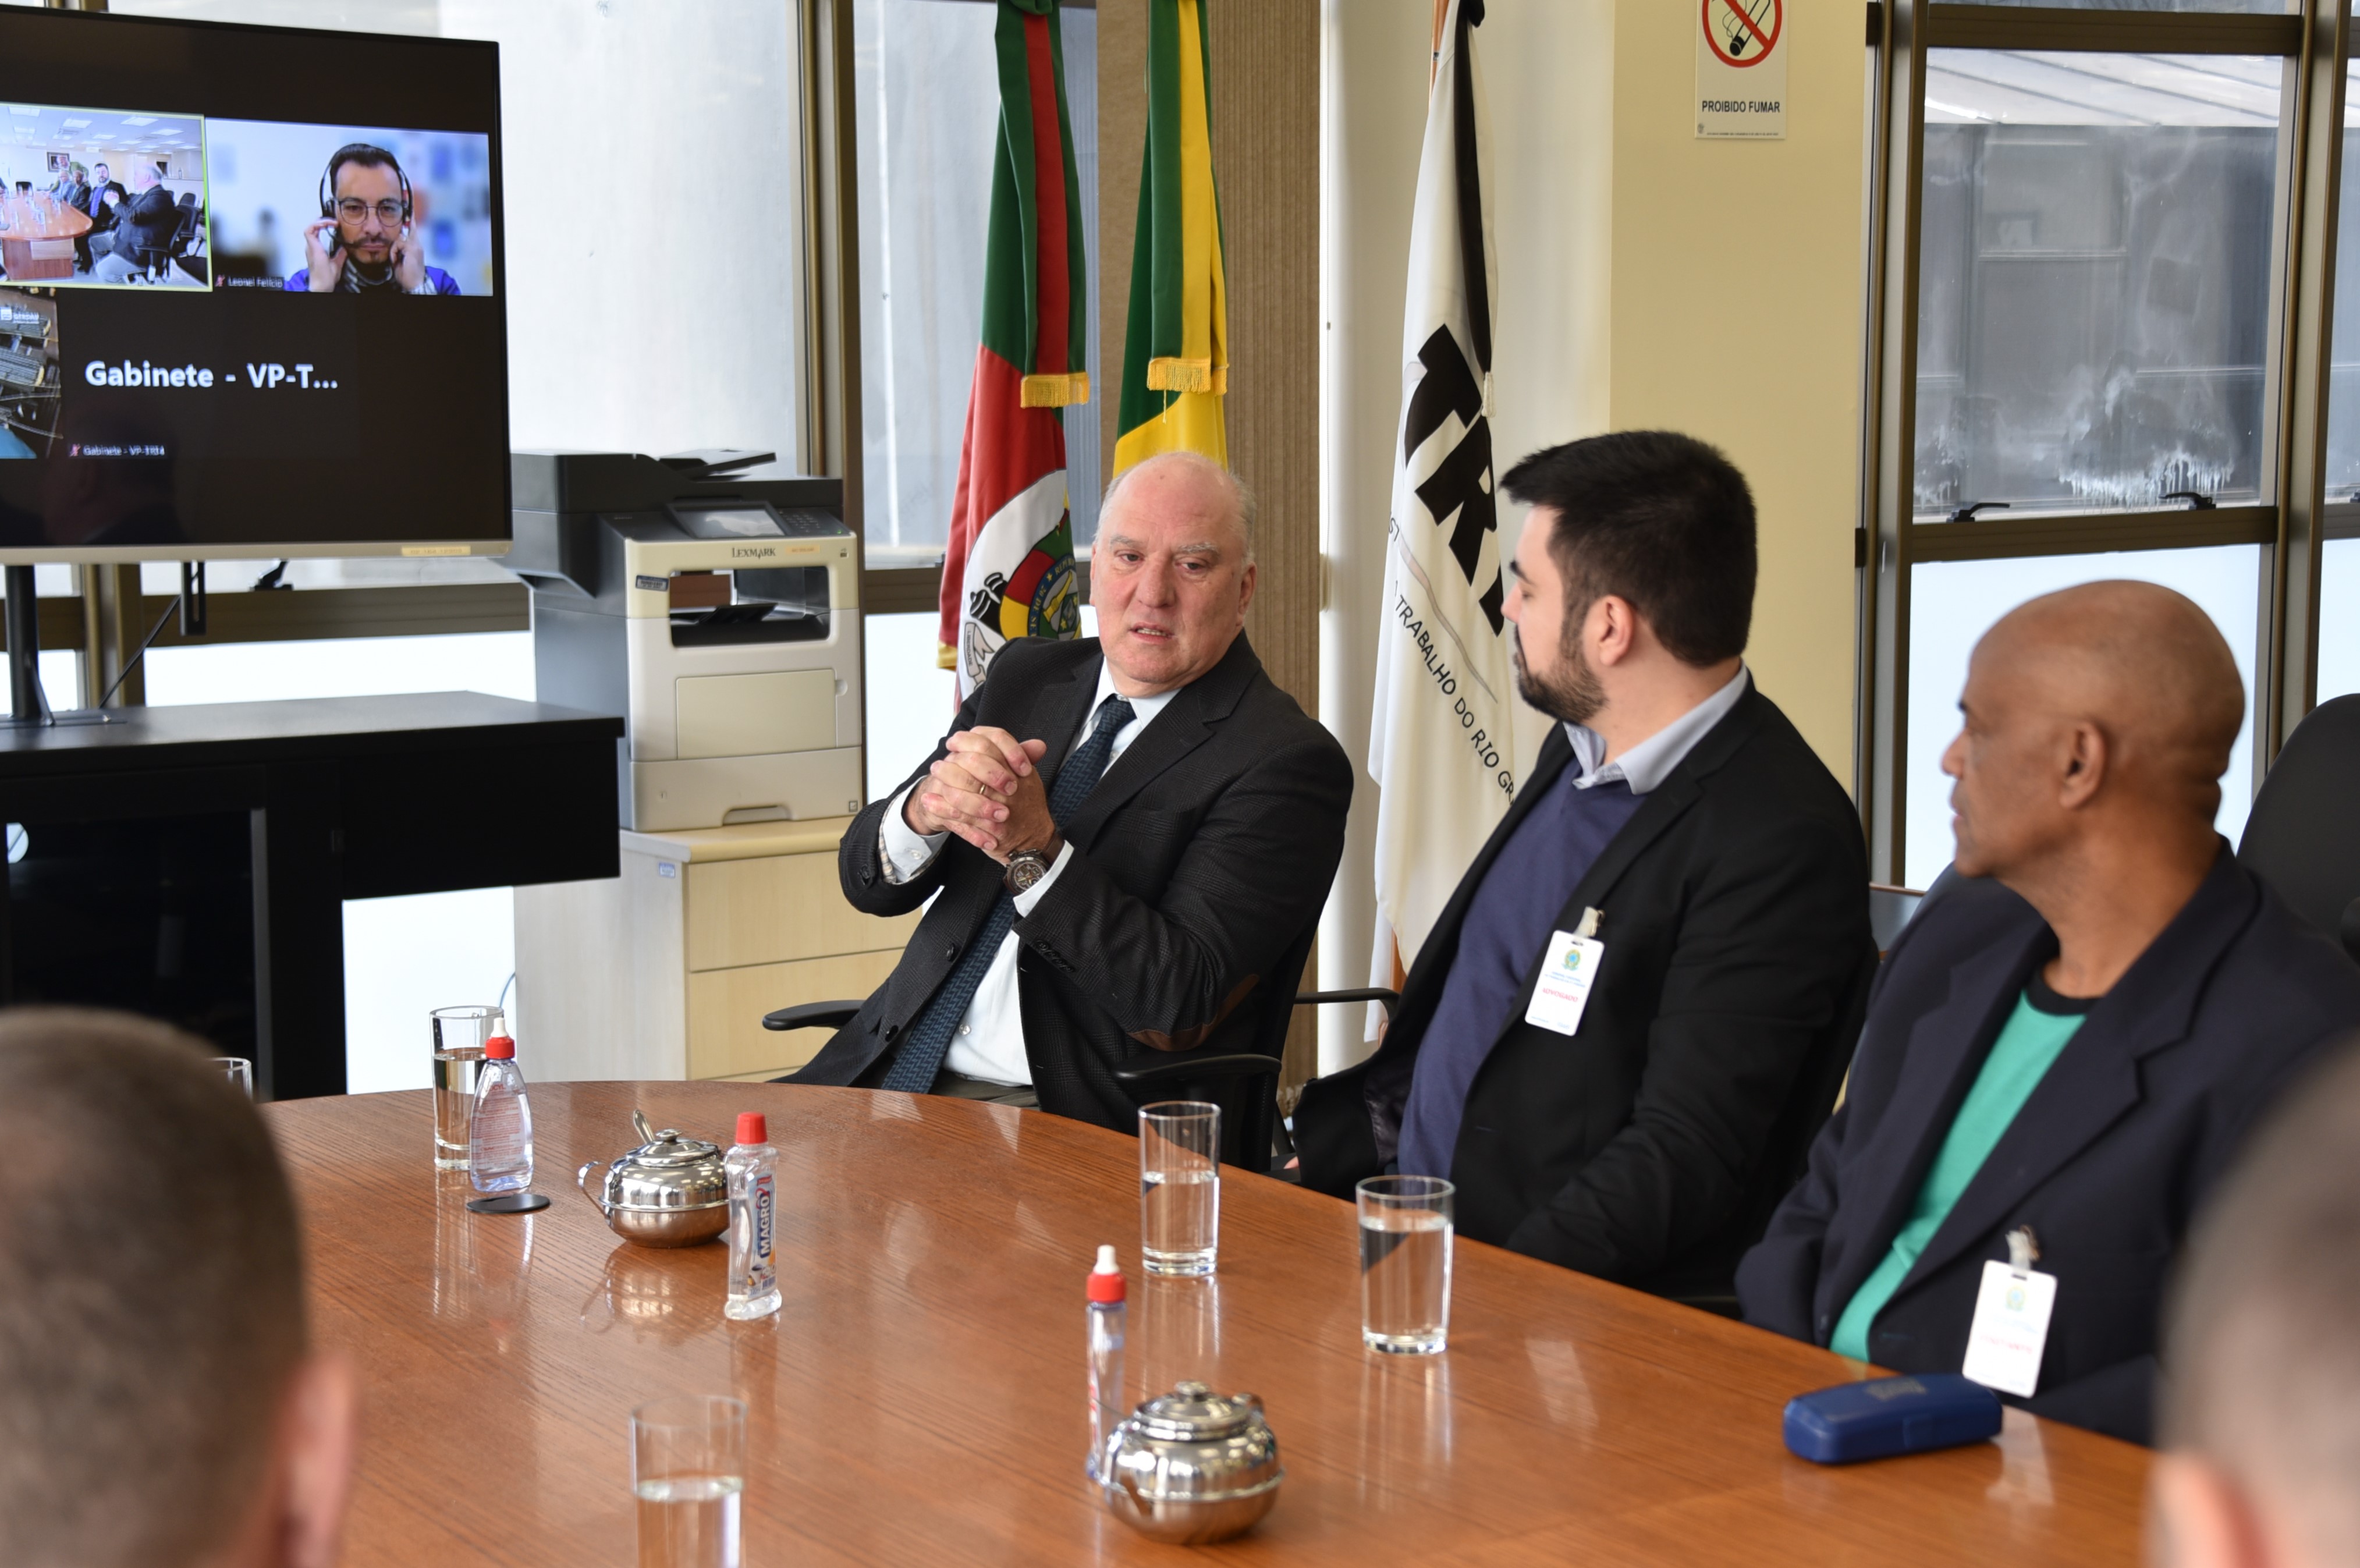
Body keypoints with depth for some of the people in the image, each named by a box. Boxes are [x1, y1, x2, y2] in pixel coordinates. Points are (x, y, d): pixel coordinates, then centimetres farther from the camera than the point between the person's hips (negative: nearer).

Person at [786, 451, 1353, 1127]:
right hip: (897, 1076, 7)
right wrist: (927, 809, -16)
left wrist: (1034, 850, -23)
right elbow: (868, 882, 8)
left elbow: (1180, 1003, -16)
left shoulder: (1287, 762, -7)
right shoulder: (1026, 676, 13)